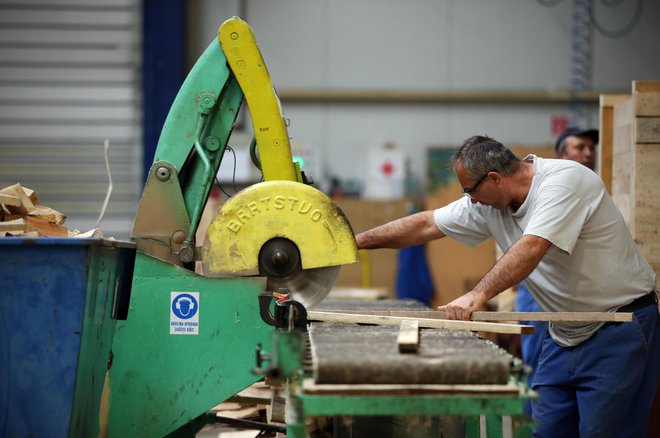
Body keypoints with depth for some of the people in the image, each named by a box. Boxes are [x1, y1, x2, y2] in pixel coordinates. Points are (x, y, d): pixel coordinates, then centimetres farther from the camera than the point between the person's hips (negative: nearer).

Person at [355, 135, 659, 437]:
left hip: (620, 330, -7)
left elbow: (532, 247, -32)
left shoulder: (564, 180, -20)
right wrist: (358, 241, 9)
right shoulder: (490, 203, 3)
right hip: (566, 333, 8)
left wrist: (478, 295, -38)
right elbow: (426, 225, 10)